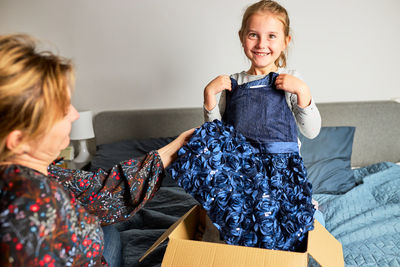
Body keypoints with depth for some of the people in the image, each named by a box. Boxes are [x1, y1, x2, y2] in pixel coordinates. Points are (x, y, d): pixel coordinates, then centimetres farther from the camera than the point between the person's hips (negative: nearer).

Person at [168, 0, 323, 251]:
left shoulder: (291, 81, 7)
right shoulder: (231, 83, 14)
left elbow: (312, 131, 1)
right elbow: (215, 128, 12)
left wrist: (303, 92, -12)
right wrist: (210, 94, 0)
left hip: (278, 164, -2)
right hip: (238, 162, 3)